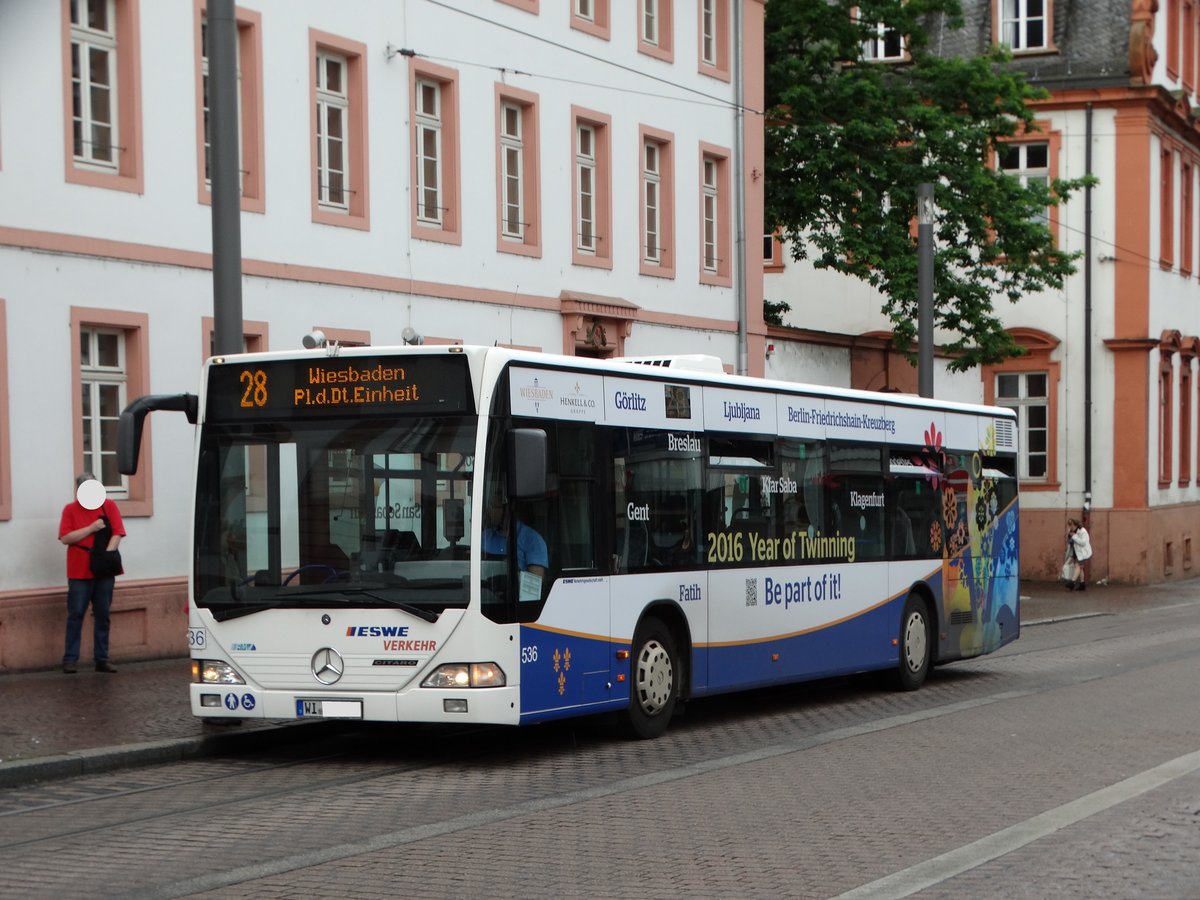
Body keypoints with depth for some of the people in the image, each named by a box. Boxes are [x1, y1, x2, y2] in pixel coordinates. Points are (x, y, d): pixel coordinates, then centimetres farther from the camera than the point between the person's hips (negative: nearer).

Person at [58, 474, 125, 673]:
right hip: (79, 572, -2)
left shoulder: (109, 506, 6)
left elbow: (117, 534, -1)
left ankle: (102, 659, 9)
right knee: (76, 614, -3)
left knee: (102, 615, 5)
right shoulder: (70, 509, 3)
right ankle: (70, 659, -1)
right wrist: (91, 528, -15)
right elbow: (65, 538, -8)